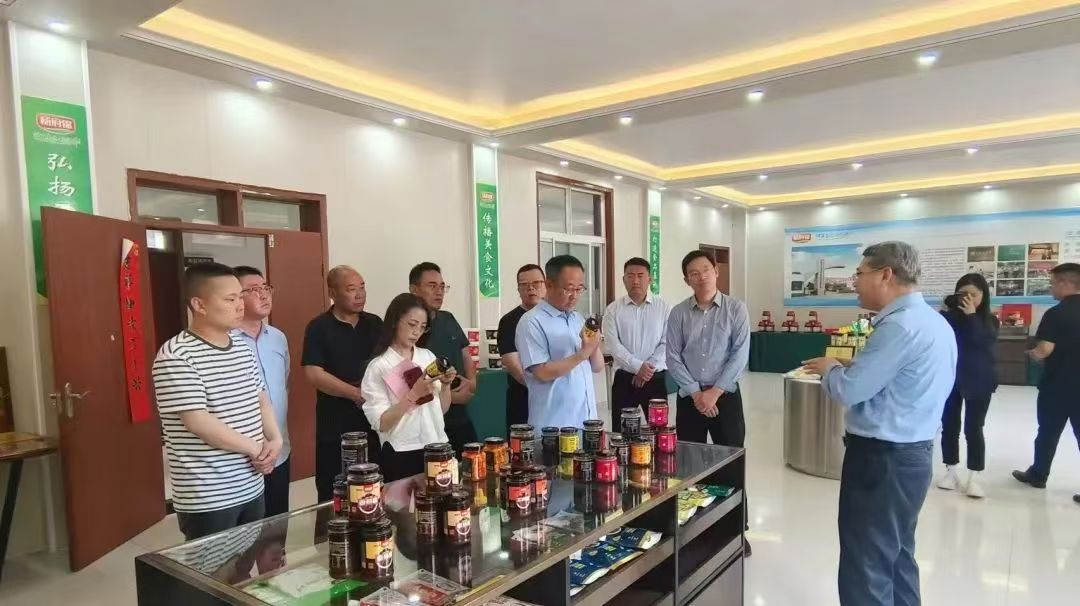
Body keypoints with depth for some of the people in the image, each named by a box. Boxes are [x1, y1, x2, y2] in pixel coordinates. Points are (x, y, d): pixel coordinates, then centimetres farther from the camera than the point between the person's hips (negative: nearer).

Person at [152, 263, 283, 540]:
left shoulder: (243, 349, 8)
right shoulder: (176, 356, -16)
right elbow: (198, 422, -21)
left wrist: (275, 440, -1)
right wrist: (257, 449, -12)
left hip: (251, 489, 7)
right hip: (207, 499, -7)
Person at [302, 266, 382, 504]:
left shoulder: (375, 324, 9)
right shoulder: (319, 328, -4)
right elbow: (314, 373, -13)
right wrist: (357, 394, -19)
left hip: (376, 421, 4)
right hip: (335, 426, -3)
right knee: (334, 496, 5)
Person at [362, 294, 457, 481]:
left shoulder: (428, 356, 5)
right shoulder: (378, 367, -9)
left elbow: (442, 409, 10)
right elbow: (380, 424, -14)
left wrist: (446, 385, -8)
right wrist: (413, 395, -23)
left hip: (436, 448, 5)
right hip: (401, 455, -5)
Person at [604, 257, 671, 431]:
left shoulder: (663, 307, 2)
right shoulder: (613, 310, 0)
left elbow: (667, 343, -3)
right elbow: (612, 345, -9)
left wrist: (649, 367, -14)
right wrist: (638, 366, -18)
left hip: (656, 378, 1)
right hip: (624, 378, 0)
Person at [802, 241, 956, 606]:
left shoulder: (900, 325, -22)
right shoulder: (934, 321, 10)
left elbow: (849, 390, -22)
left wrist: (828, 368, -2)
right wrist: (847, 369, 8)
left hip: (882, 456, -10)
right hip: (912, 451, 10)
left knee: (866, 568, 1)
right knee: (897, 556, 23)